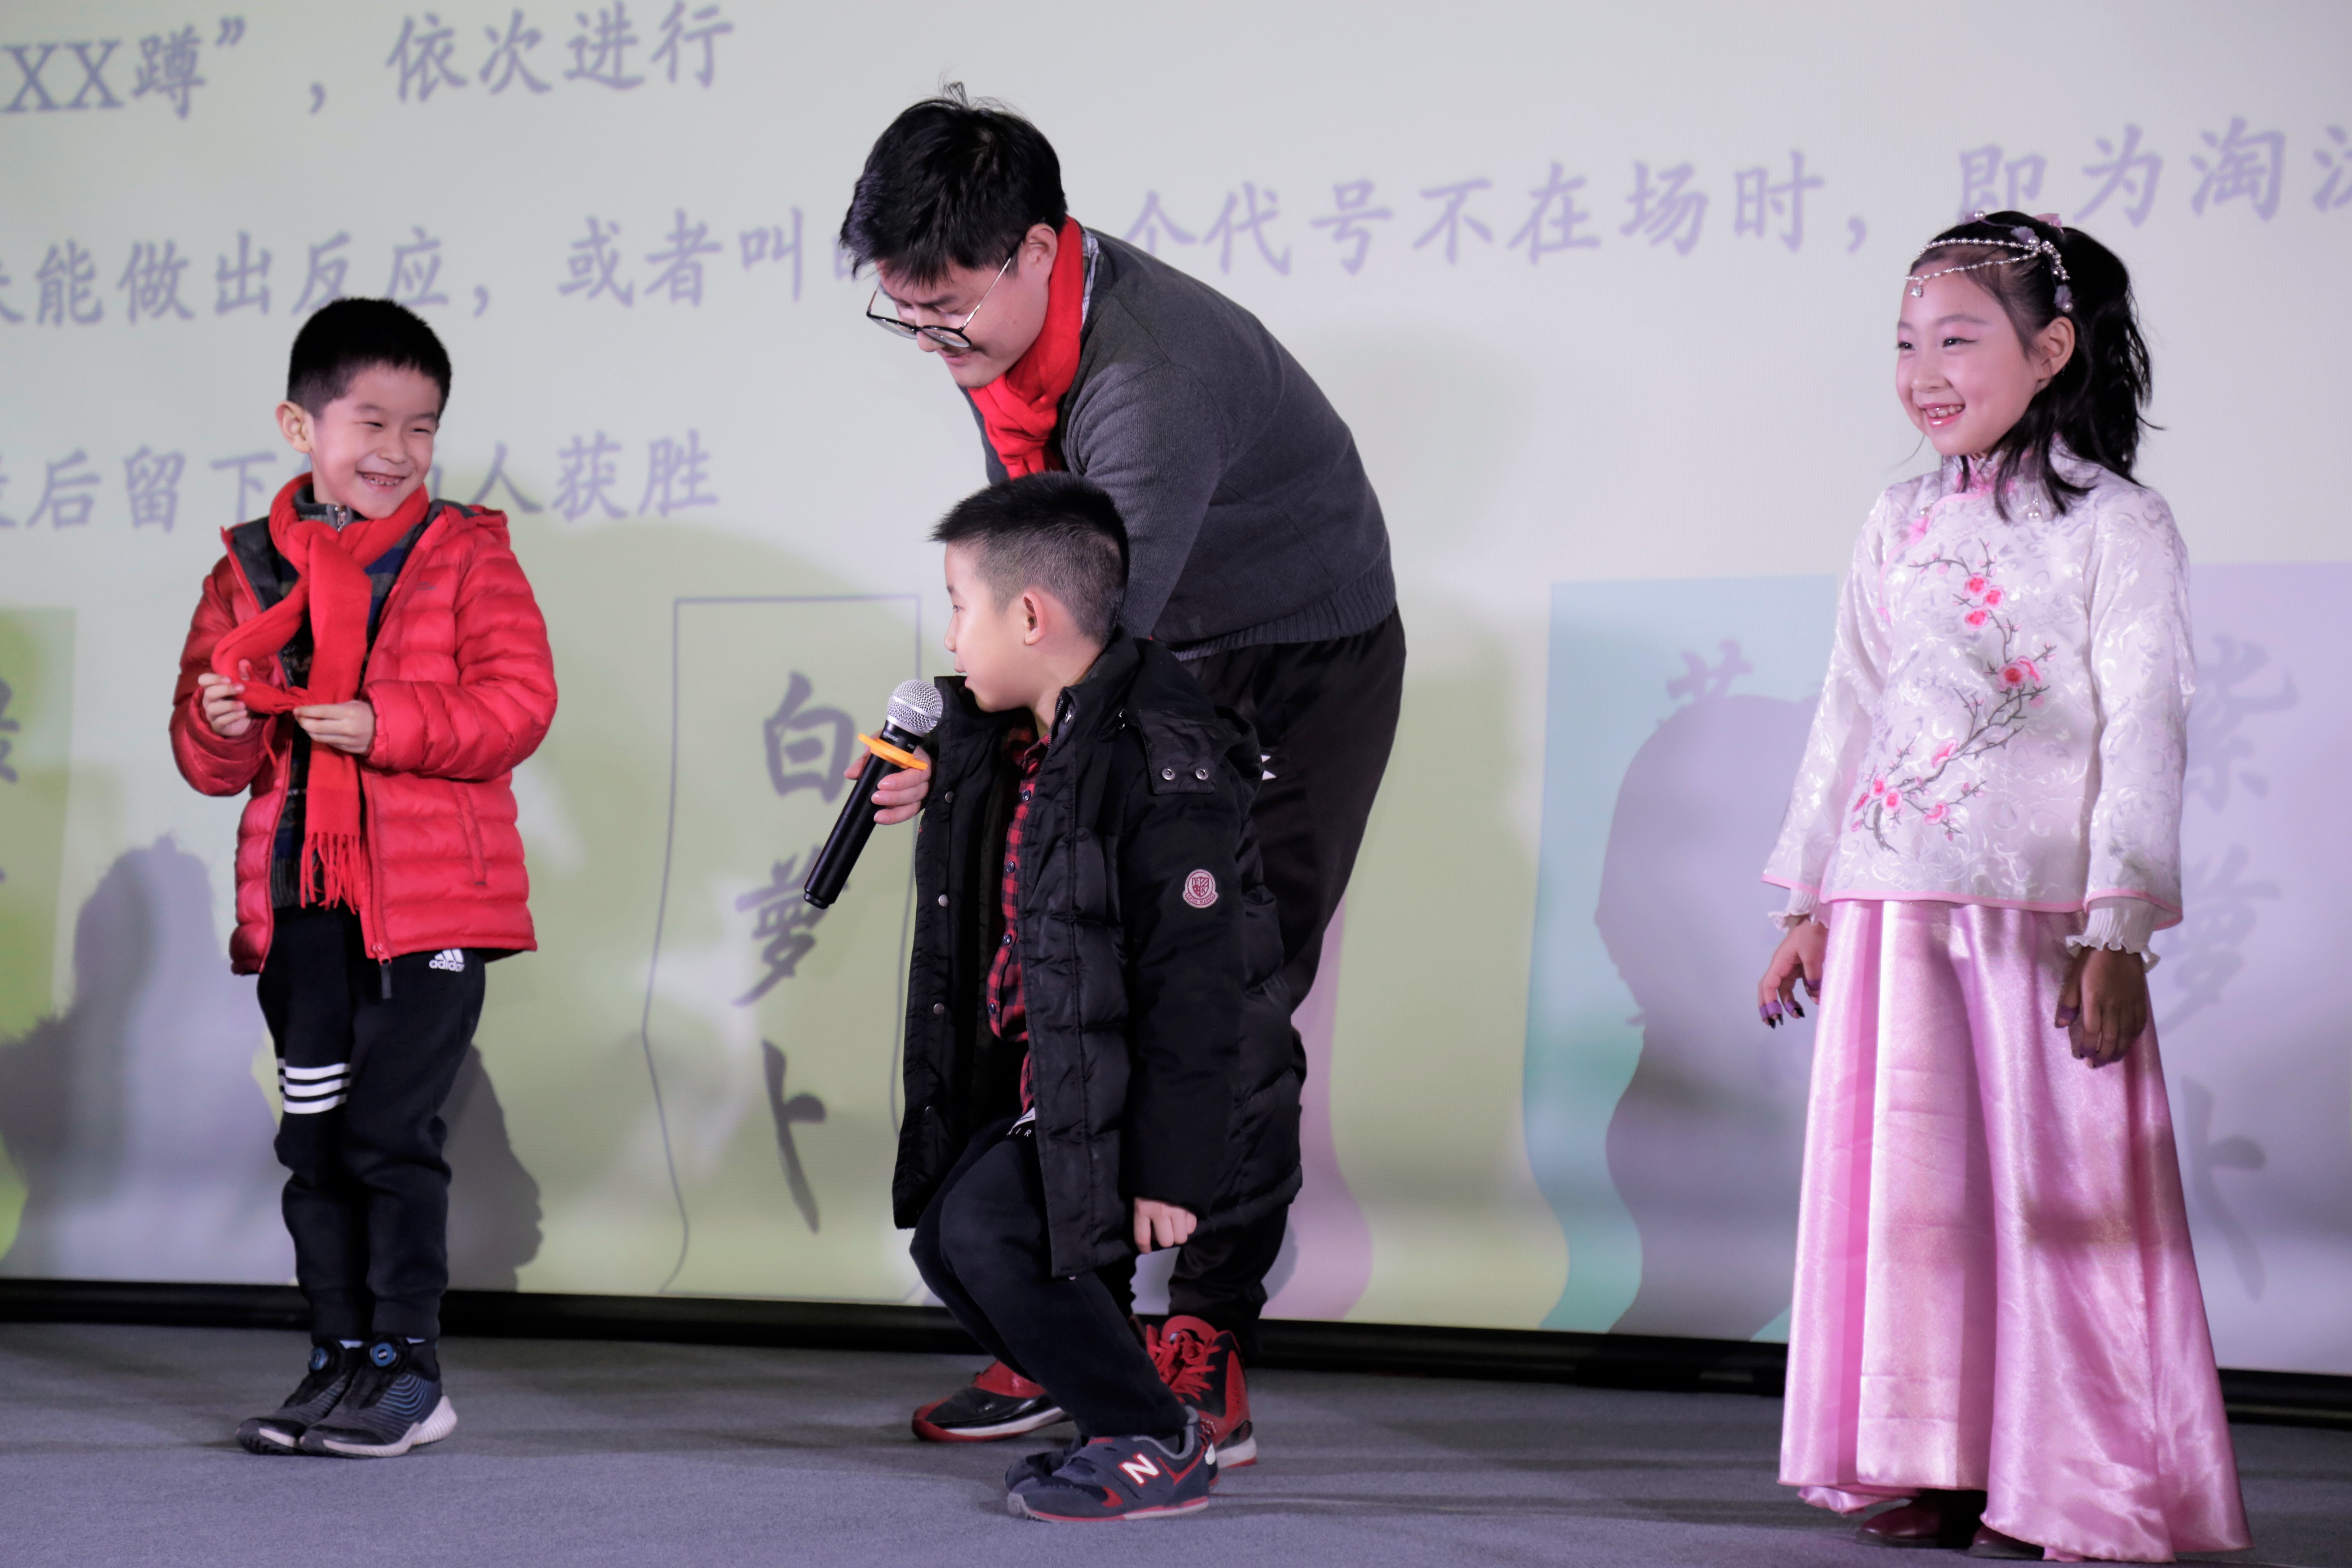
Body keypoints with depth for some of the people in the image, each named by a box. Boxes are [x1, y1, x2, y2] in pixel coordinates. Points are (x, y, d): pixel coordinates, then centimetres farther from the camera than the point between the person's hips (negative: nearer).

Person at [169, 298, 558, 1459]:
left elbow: (519, 704, -9)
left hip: (430, 905, -4)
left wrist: (384, 725, -19)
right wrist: (221, 725, -11)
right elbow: (206, 756, 12)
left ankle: (408, 1372, 1)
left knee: (390, 1132, -7)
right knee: (315, 1138, 10)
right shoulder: (249, 567, 10)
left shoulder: (465, 555, 1)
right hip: (298, 903, 5)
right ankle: (340, 1358, 19)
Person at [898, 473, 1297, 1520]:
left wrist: (1169, 1170, -25)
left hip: (1154, 1093, -10)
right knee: (943, 1234, 5)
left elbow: (1195, 986, -25)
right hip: (1057, 1078, 10)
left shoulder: (1163, 768, -24)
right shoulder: (1013, 742, 6)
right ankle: (1118, 1415, 18)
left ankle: (1161, 1447, -4)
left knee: (991, 1231, -20)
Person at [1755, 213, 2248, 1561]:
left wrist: (2118, 935, -14)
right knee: (1908, 1185, 6)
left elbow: (2145, 737, -8)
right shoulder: (1900, 530, 13)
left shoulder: (2114, 525, -3)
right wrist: (1808, 901, 16)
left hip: (2042, 918, -5)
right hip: (1892, 915, 5)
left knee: (2054, 1190, -2)